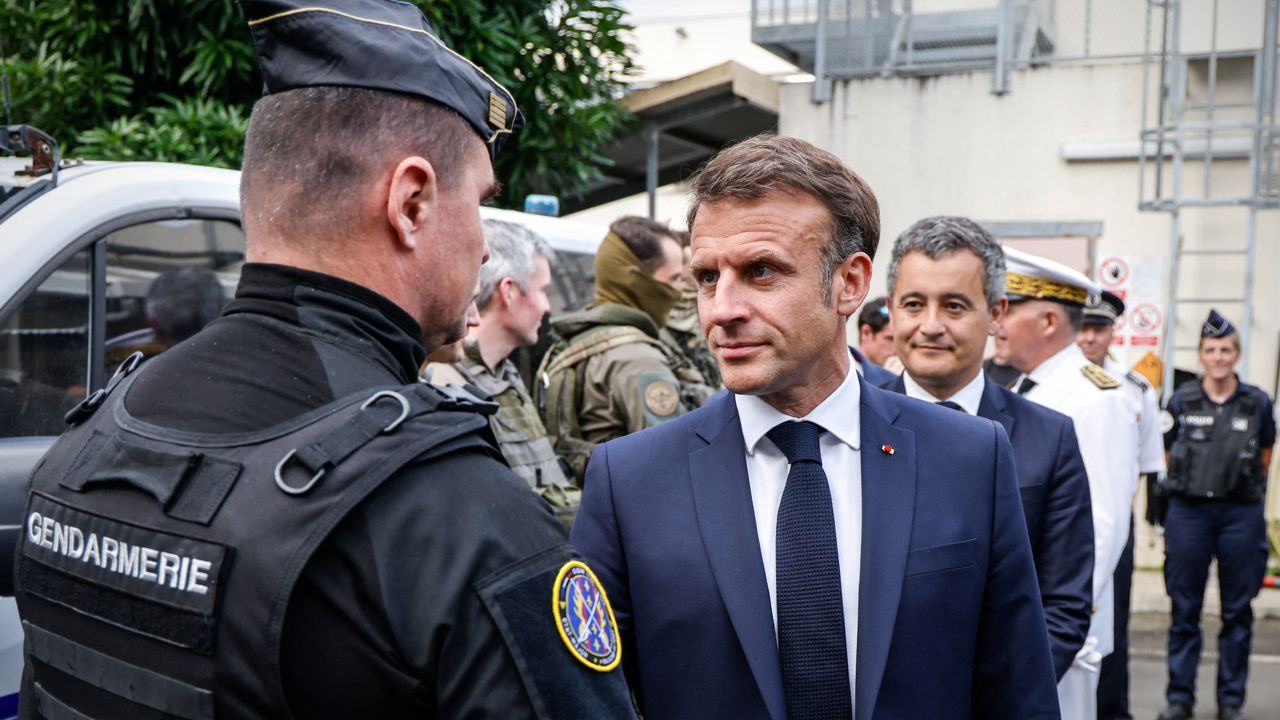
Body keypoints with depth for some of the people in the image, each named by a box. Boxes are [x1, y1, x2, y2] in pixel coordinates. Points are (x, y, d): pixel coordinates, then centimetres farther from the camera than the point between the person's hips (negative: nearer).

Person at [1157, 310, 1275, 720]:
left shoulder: (1258, 404, 2)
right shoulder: (1182, 401, 2)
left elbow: (1265, 457, 16)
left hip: (1241, 514, 0)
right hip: (1187, 512, 0)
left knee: (1237, 611, 6)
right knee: (1184, 610, 4)